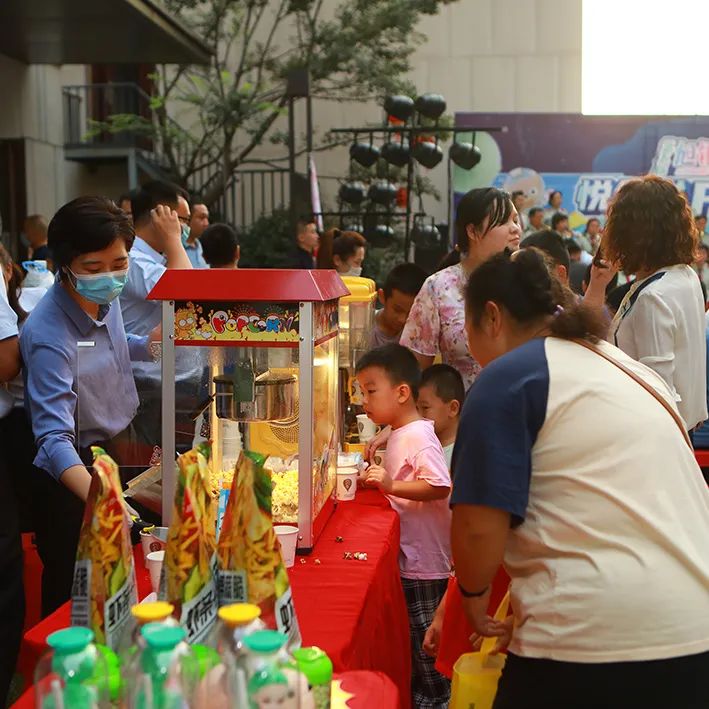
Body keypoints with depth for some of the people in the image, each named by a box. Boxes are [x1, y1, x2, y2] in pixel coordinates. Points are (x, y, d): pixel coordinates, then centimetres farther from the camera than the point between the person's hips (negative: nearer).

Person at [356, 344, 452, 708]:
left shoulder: (418, 436, -20)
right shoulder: (399, 434, 10)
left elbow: (439, 486, -29)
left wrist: (391, 485, -32)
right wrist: (379, 477, 8)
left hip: (424, 561, -10)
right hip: (407, 555, 10)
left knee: (424, 637, 4)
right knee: (413, 635, 20)